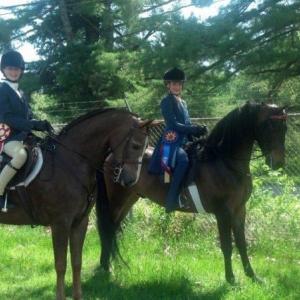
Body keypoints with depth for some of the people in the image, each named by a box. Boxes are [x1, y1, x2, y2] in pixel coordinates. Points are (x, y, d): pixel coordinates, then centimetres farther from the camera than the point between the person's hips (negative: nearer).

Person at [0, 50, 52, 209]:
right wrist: (33, 124, -22)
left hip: (23, 136, 9)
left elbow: (28, 117, 16)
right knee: (21, 155, -37)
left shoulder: (20, 93, 19)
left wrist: (41, 124, -6)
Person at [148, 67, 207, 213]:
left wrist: (198, 130, -2)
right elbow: (173, 124, -13)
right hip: (171, 141, -10)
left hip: (184, 140, 10)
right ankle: (171, 200, -34)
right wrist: (194, 129, -17)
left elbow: (187, 124, 19)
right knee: (183, 159, -32)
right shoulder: (167, 102, -3)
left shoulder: (183, 103, 20)